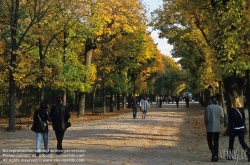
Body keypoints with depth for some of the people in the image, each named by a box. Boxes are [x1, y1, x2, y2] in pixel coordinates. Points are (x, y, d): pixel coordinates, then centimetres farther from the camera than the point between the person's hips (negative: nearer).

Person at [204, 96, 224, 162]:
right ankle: (216, 157, 13)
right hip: (217, 128, 4)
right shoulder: (220, 108, 0)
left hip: (210, 128, -4)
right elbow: (222, 118, 2)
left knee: (209, 142, 8)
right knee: (216, 142, 12)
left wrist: (206, 125, 7)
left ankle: (214, 154, -13)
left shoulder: (208, 108, -12)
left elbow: (206, 118, -10)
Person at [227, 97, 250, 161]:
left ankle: (230, 156, 20)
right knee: (242, 142, 5)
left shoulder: (232, 110, -15)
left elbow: (231, 121, -15)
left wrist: (231, 131, -12)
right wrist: (243, 127, 17)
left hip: (234, 129, -4)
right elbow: (244, 119, 9)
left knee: (231, 142, 12)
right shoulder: (242, 109, 2)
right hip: (241, 128, 4)